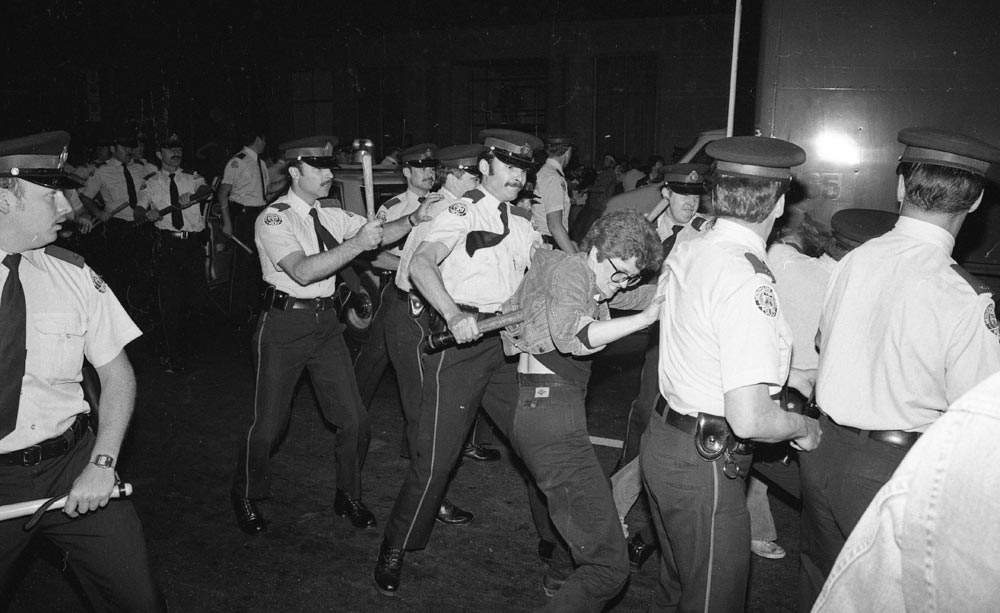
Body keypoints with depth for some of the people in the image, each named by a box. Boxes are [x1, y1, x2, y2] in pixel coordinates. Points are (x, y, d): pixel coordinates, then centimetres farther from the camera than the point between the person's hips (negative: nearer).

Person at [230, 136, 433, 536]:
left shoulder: (332, 217, 8)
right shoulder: (274, 219, -12)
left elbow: (380, 233, 1)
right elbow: (302, 271, -27)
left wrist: (415, 218, -17)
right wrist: (355, 244, -34)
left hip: (326, 322, 6)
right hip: (284, 325, -5)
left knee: (354, 419, 4)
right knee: (270, 422, 4)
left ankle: (348, 496, 26)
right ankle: (246, 497, 31)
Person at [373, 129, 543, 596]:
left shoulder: (522, 225, 19)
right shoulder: (462, 211, -3)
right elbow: (421, 264, -19)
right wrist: (454, 315, -33)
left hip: (507, 342, 6)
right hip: (461, 341, -6)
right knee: (437, 453, -5)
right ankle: (393, 552, 14)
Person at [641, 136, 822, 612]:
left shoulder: (686, 253, 0)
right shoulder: (748, 282, -25)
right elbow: (749, 419, -28)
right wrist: (804, 427, -8)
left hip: (663, 436, 8)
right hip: (704, 465, -8)